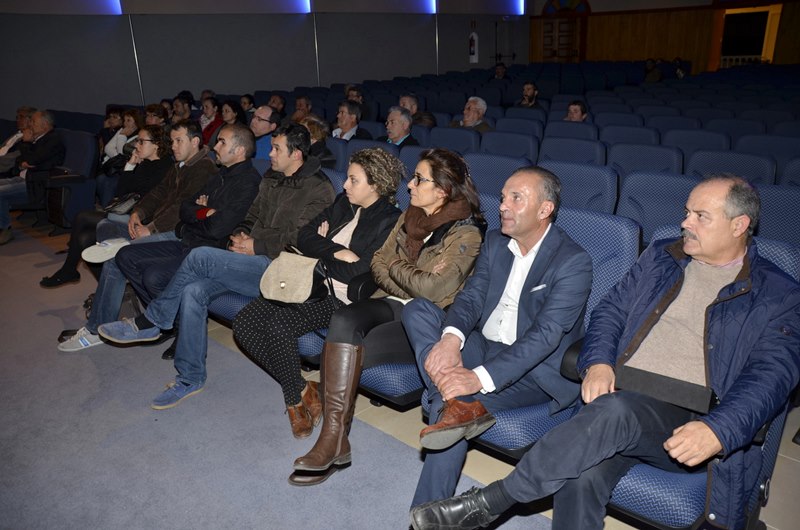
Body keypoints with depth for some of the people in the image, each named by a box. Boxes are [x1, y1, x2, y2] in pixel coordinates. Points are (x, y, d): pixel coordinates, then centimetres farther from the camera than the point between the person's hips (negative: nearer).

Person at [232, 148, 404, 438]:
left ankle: (295, 397, -3)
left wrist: (323, 249, -3)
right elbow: (304, 237, 7)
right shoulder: (344, 203, 13)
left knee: (278, 325, -29)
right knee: (244, 323, -10)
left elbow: (360, 275, -17)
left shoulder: (390, 221, -9)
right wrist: (337, 252, -10)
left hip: (341, 298, -8)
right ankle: (300, 388, 3)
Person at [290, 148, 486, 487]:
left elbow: (433, 288, -20)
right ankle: (333, 438, -26)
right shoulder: (410, 216, 12)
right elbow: (378, 262, 11)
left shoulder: (466, 234, -10)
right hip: (393, 303, 6)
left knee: (350, 350, -26)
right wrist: (413, 278, -7)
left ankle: (334, 437, -8)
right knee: (344, 320, -27)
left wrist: (397, 266, -5)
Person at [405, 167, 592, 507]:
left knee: (450, 399, -30)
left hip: (534, 370, -6)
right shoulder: (495, 242, 8)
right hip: (481, 347, 7)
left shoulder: (574, 262, -14)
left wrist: (480, 377, -36)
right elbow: (472, 297, -1)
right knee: (418, 309, -16)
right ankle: (460, 405, -33)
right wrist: (451, 337, -26)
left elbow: (546, 334, -24)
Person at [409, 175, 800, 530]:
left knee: (615, 411, -36)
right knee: (583, 476, -29)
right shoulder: (661, 256, 18)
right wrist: (598, 362, -6)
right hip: (621, 396, 3)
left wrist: (718, 431, -24)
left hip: (689, 425, -3)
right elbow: (610, 310, 16)